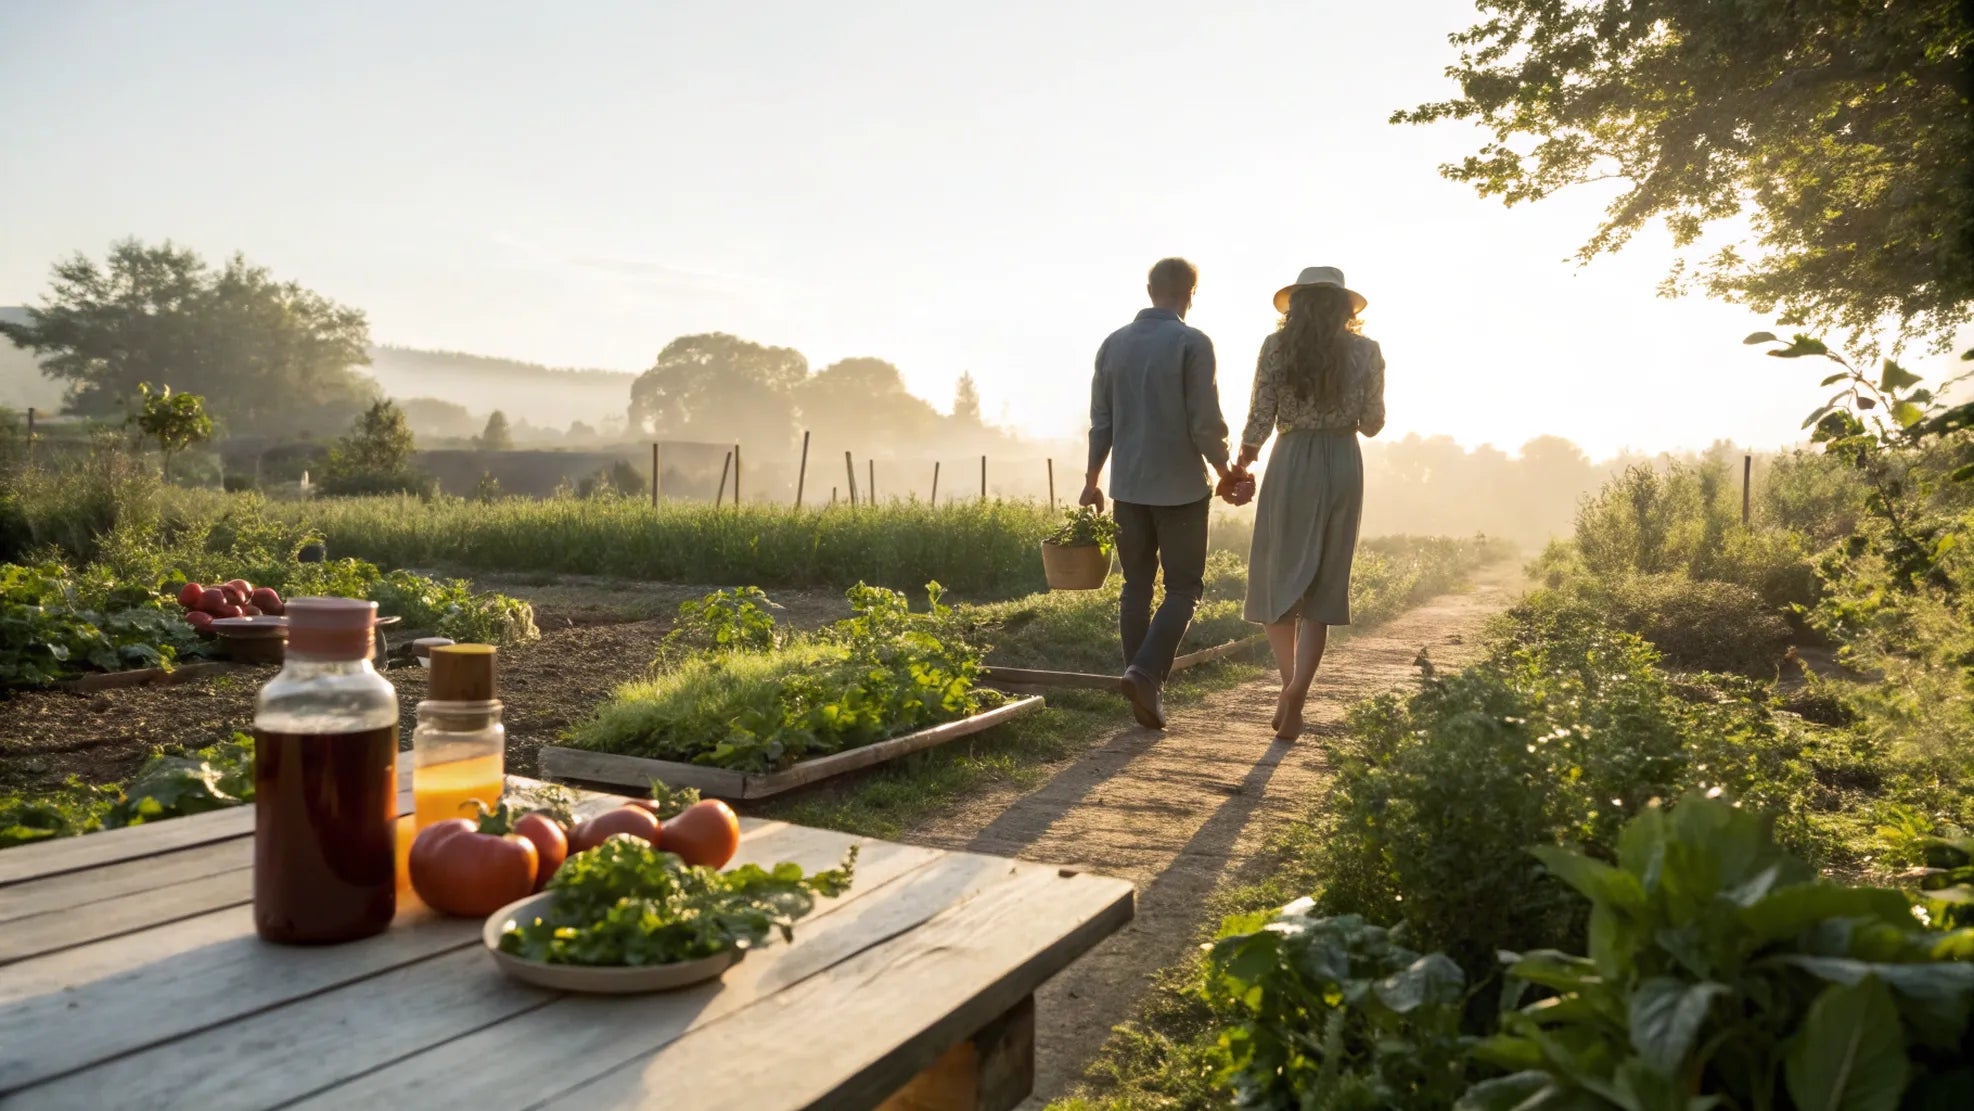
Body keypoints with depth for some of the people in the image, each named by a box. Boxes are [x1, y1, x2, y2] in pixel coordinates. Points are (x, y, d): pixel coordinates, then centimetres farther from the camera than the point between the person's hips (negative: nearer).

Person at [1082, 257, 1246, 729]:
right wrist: (1226, 472, 4)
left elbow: (1101, 421, 8)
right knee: (1184, 587, 5)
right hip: (1181, 487, -4)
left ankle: (1145, 694, 13)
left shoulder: (1114, 343, 6)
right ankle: (1145, 672, -14)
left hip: (1128, 486, 5)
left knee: (1137, 586, 11)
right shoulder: (1193, 343, -9)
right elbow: (1206, 422, -12)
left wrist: (1092, 481, 16)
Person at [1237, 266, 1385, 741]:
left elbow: (1261, 416, -5)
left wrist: (1245, 453, 12)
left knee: (1277, 578, 12)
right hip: (1344, 465, 1)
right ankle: (1297, 691, -7)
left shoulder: (1276, 346, -2)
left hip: (1291, 463, -1)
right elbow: (1372, 424, 4)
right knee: (1322, 587, 6)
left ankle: (1291, 686, 5)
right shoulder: (1366, 352, 1)